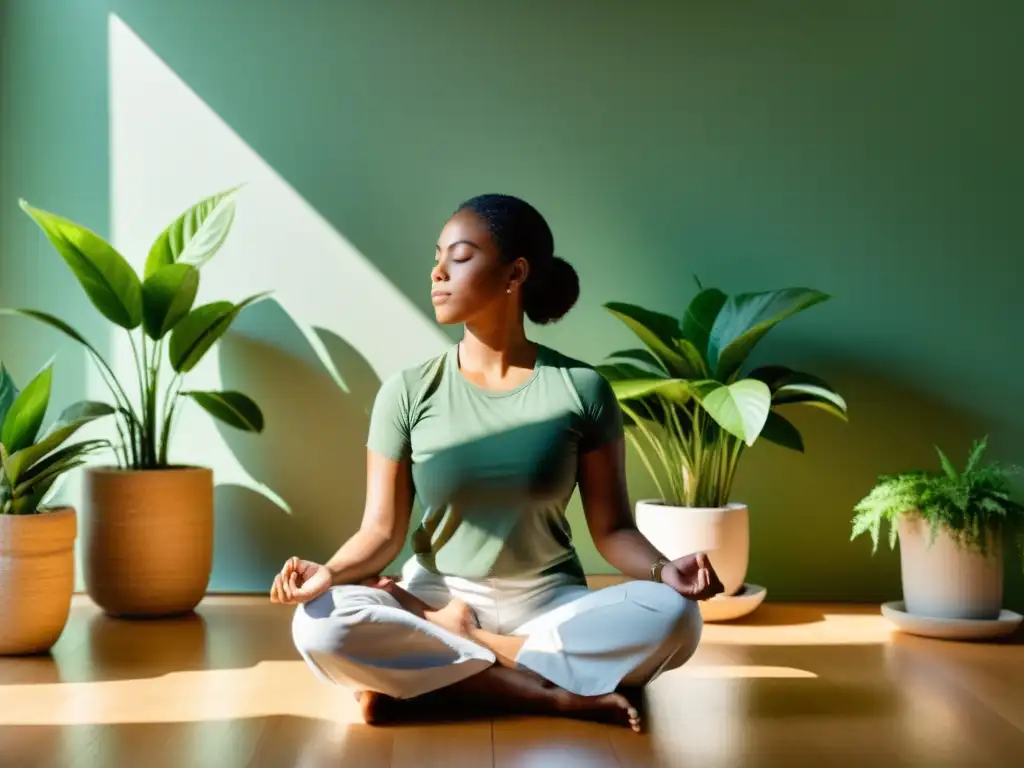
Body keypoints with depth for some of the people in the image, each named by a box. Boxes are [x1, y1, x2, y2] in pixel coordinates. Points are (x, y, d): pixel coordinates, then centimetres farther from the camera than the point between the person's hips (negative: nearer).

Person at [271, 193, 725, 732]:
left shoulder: (580, 388, -3)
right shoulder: (409, 392, -2)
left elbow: (611, 528, -1)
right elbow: (382, 531, -5)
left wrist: (663, 569, -22)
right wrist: (330, 571, -26)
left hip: (549, 606, 1)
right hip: (436, 599, 0)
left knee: (673, 617, -29)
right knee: (321, 626, -30)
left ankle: (410, 676, -20)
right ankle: (555, 696, -22)